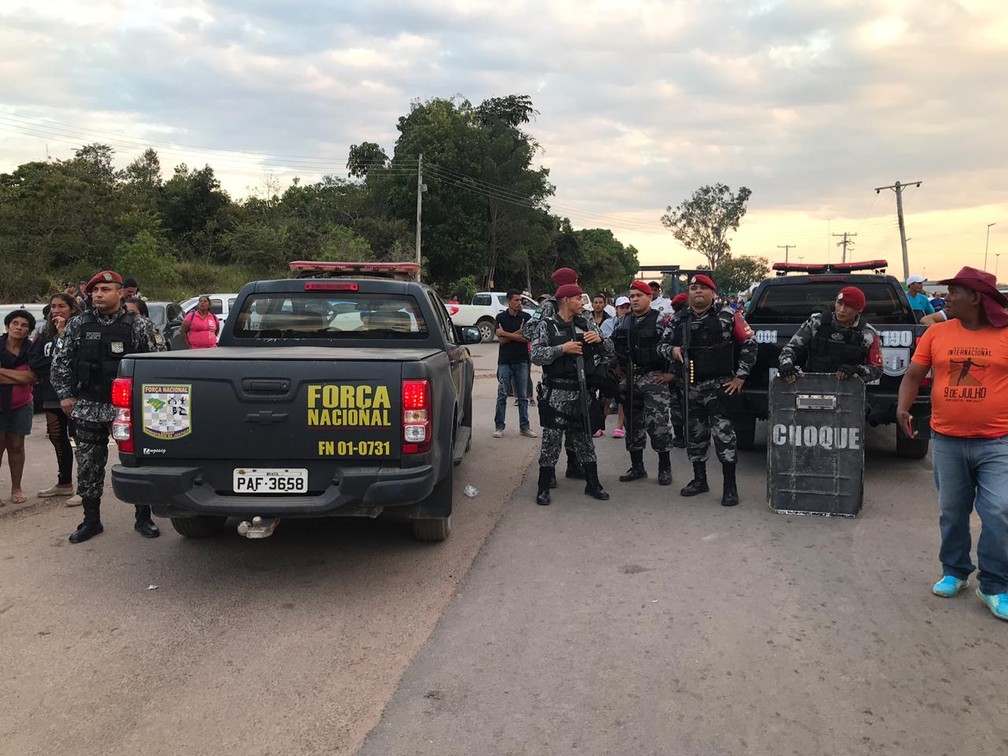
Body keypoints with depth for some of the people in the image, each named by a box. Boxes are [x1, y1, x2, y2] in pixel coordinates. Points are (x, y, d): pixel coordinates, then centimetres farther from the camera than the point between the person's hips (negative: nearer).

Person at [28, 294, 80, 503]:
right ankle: (64, 484, 30)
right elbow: (34, 361, 6)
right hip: (52, 395, 8)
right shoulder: (46, 334, 14)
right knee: (58, 439, 16)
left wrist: (62, 332, -16)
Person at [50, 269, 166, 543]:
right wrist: (65, 394, 5)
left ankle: (143, 518, 16)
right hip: (88, 408, 2)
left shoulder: (140, 326, -2)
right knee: (88, 466, 8)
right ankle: (91, 520, 22)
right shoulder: (77, 325, 6)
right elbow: (59, 360, 11)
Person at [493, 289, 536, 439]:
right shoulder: (501, 317, 2)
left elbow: (527, 338, -8)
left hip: (522, 361, 1)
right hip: (505, 361, -1)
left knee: (523, 396, 6)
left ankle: (524, 426, 12)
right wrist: (518, 333, -8)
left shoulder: (526, 317, 3)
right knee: (502, 395, -1)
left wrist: (507, 334, -11)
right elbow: (501, 339, -7)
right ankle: (499, 426, 6)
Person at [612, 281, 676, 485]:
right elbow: (614, 347, 23)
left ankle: (665, 468, 6)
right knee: (634, 424, 11)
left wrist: (672, 373, -10)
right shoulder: (623, 322, 12)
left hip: (654, 378, -6)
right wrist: (620, 369, 14)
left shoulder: (661, 320, -7)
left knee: (659, 424, -7)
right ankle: (637, 467, 21)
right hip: (630, 380, 6)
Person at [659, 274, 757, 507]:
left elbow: (749, 343, 0)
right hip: (690, 386, 5)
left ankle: (730, 485, -2)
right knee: (694, 434, 13)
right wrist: (672, 350, -11)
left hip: (719, 385, -5)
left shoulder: (728, 317, -4)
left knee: (723, 432, -10)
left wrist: (740, 376, -3)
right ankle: (699, 479, 28)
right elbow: (661, 345, 13)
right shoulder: (679, 319, 8)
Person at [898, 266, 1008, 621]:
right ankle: (954, 572, 31)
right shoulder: (937, 332, 3)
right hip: (947, 441, 3)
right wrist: (903, 407, -12)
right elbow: (913, 375, 5)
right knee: (952, 513, 13)